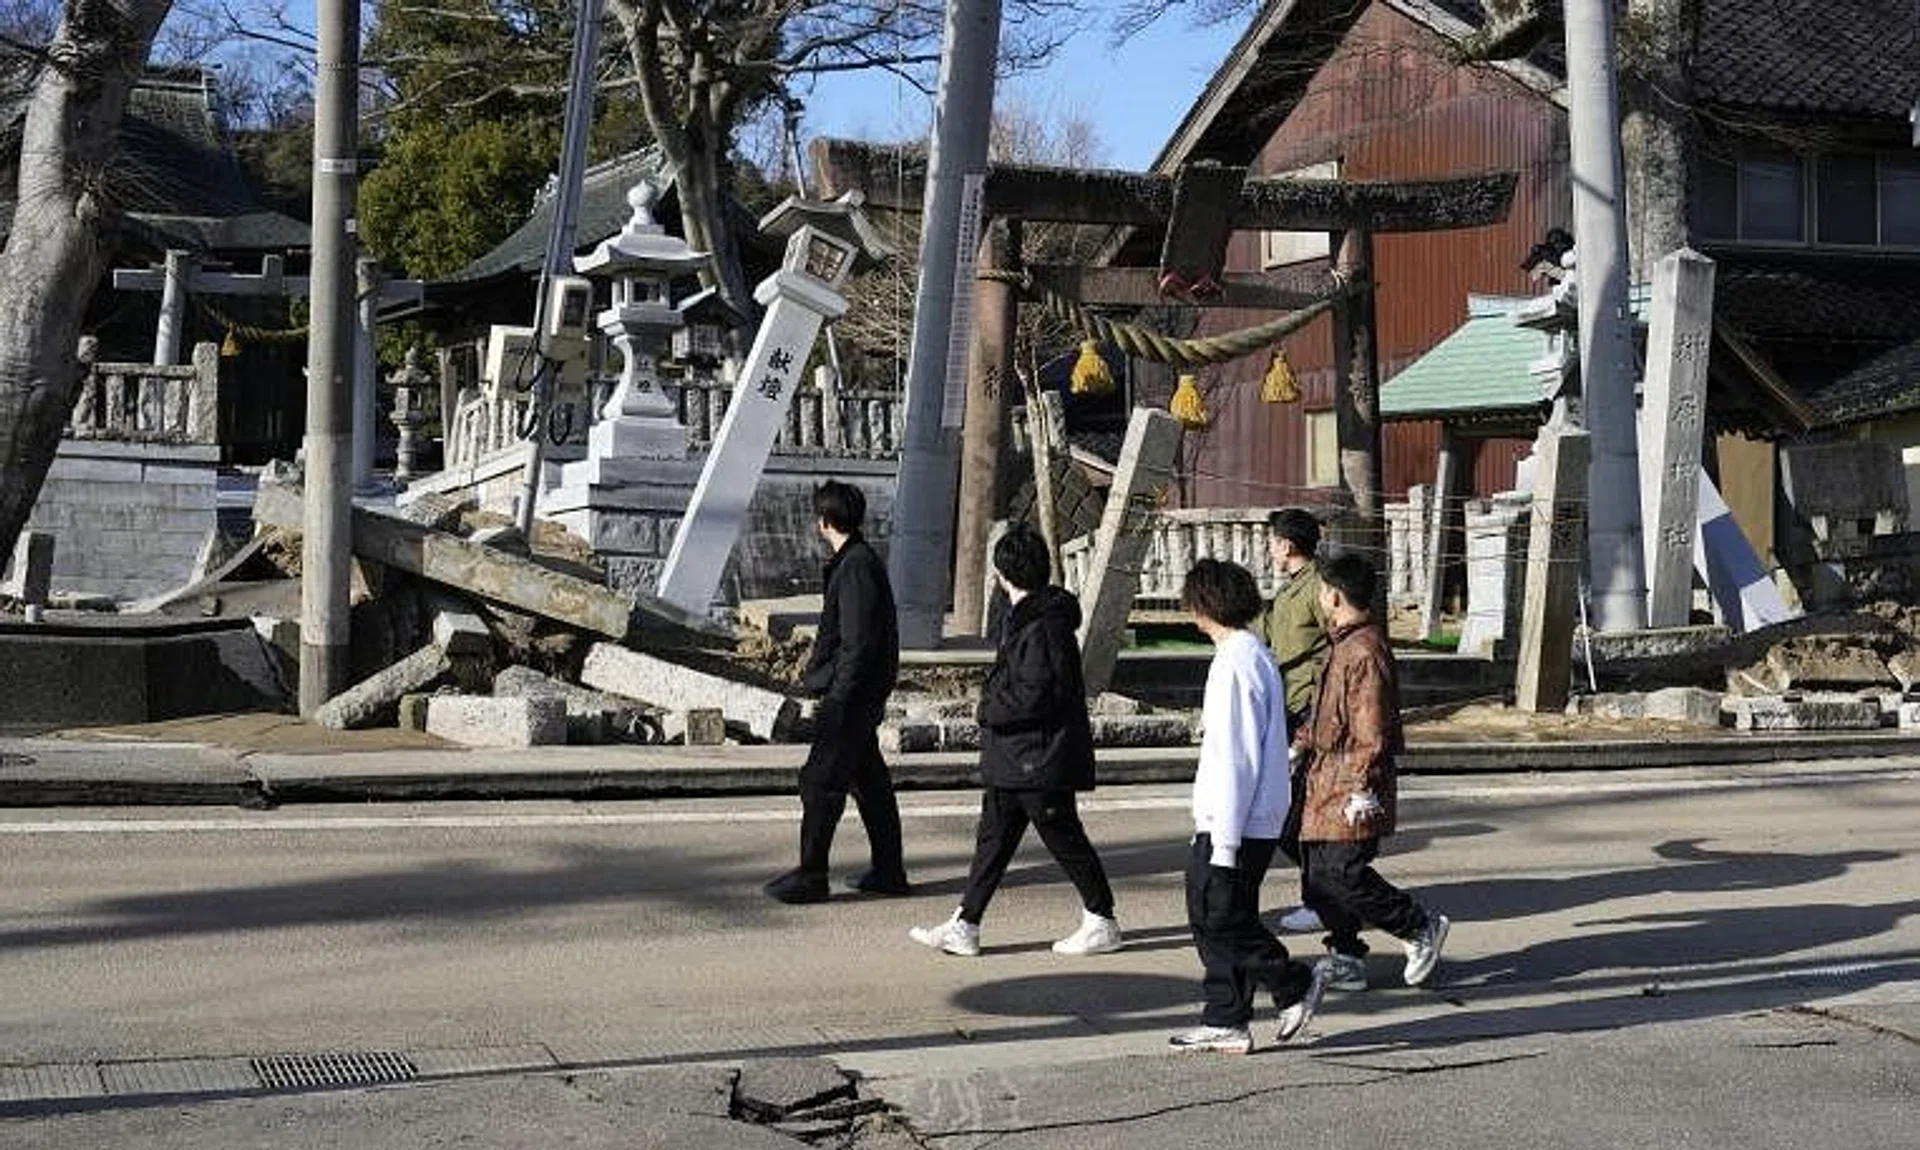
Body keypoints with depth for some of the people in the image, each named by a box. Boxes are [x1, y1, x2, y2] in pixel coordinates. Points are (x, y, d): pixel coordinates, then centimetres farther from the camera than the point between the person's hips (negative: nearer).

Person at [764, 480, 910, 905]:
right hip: (862, 698, 10)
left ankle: (811, 875, -1)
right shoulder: (860, 560, 14)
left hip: (851, 697, -10)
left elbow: (858, 645, -22)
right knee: (870, 780, 14)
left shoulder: (856, 568, -18)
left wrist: (836, 701, -21)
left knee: (820, 783, -5)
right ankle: (889, 871, 20)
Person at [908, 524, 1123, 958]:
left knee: (1064, 840, 2)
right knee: (993, 838, 11)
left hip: (1040, 760, -10)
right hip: (1012, 759, 10)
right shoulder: (1022, 616, 12)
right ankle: (964, 926, 16)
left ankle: (1102, 923, 16)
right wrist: (995, 704, 8)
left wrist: (993, 708, -15)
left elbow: (1041, 694, -25)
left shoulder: (1043, 625, -21)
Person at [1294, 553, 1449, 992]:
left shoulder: (1364, 652, -18)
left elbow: (1374, 731, -21)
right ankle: (1346, 961, 18)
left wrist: (1363, 787, -22)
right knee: (1317, 874, 10)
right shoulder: (1345, 646, 14)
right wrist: (1303, 744, 28)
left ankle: (1422, 927, 6)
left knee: (1343, 874, -10)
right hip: (1328, 781, 10)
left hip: (1350, 788, -10)